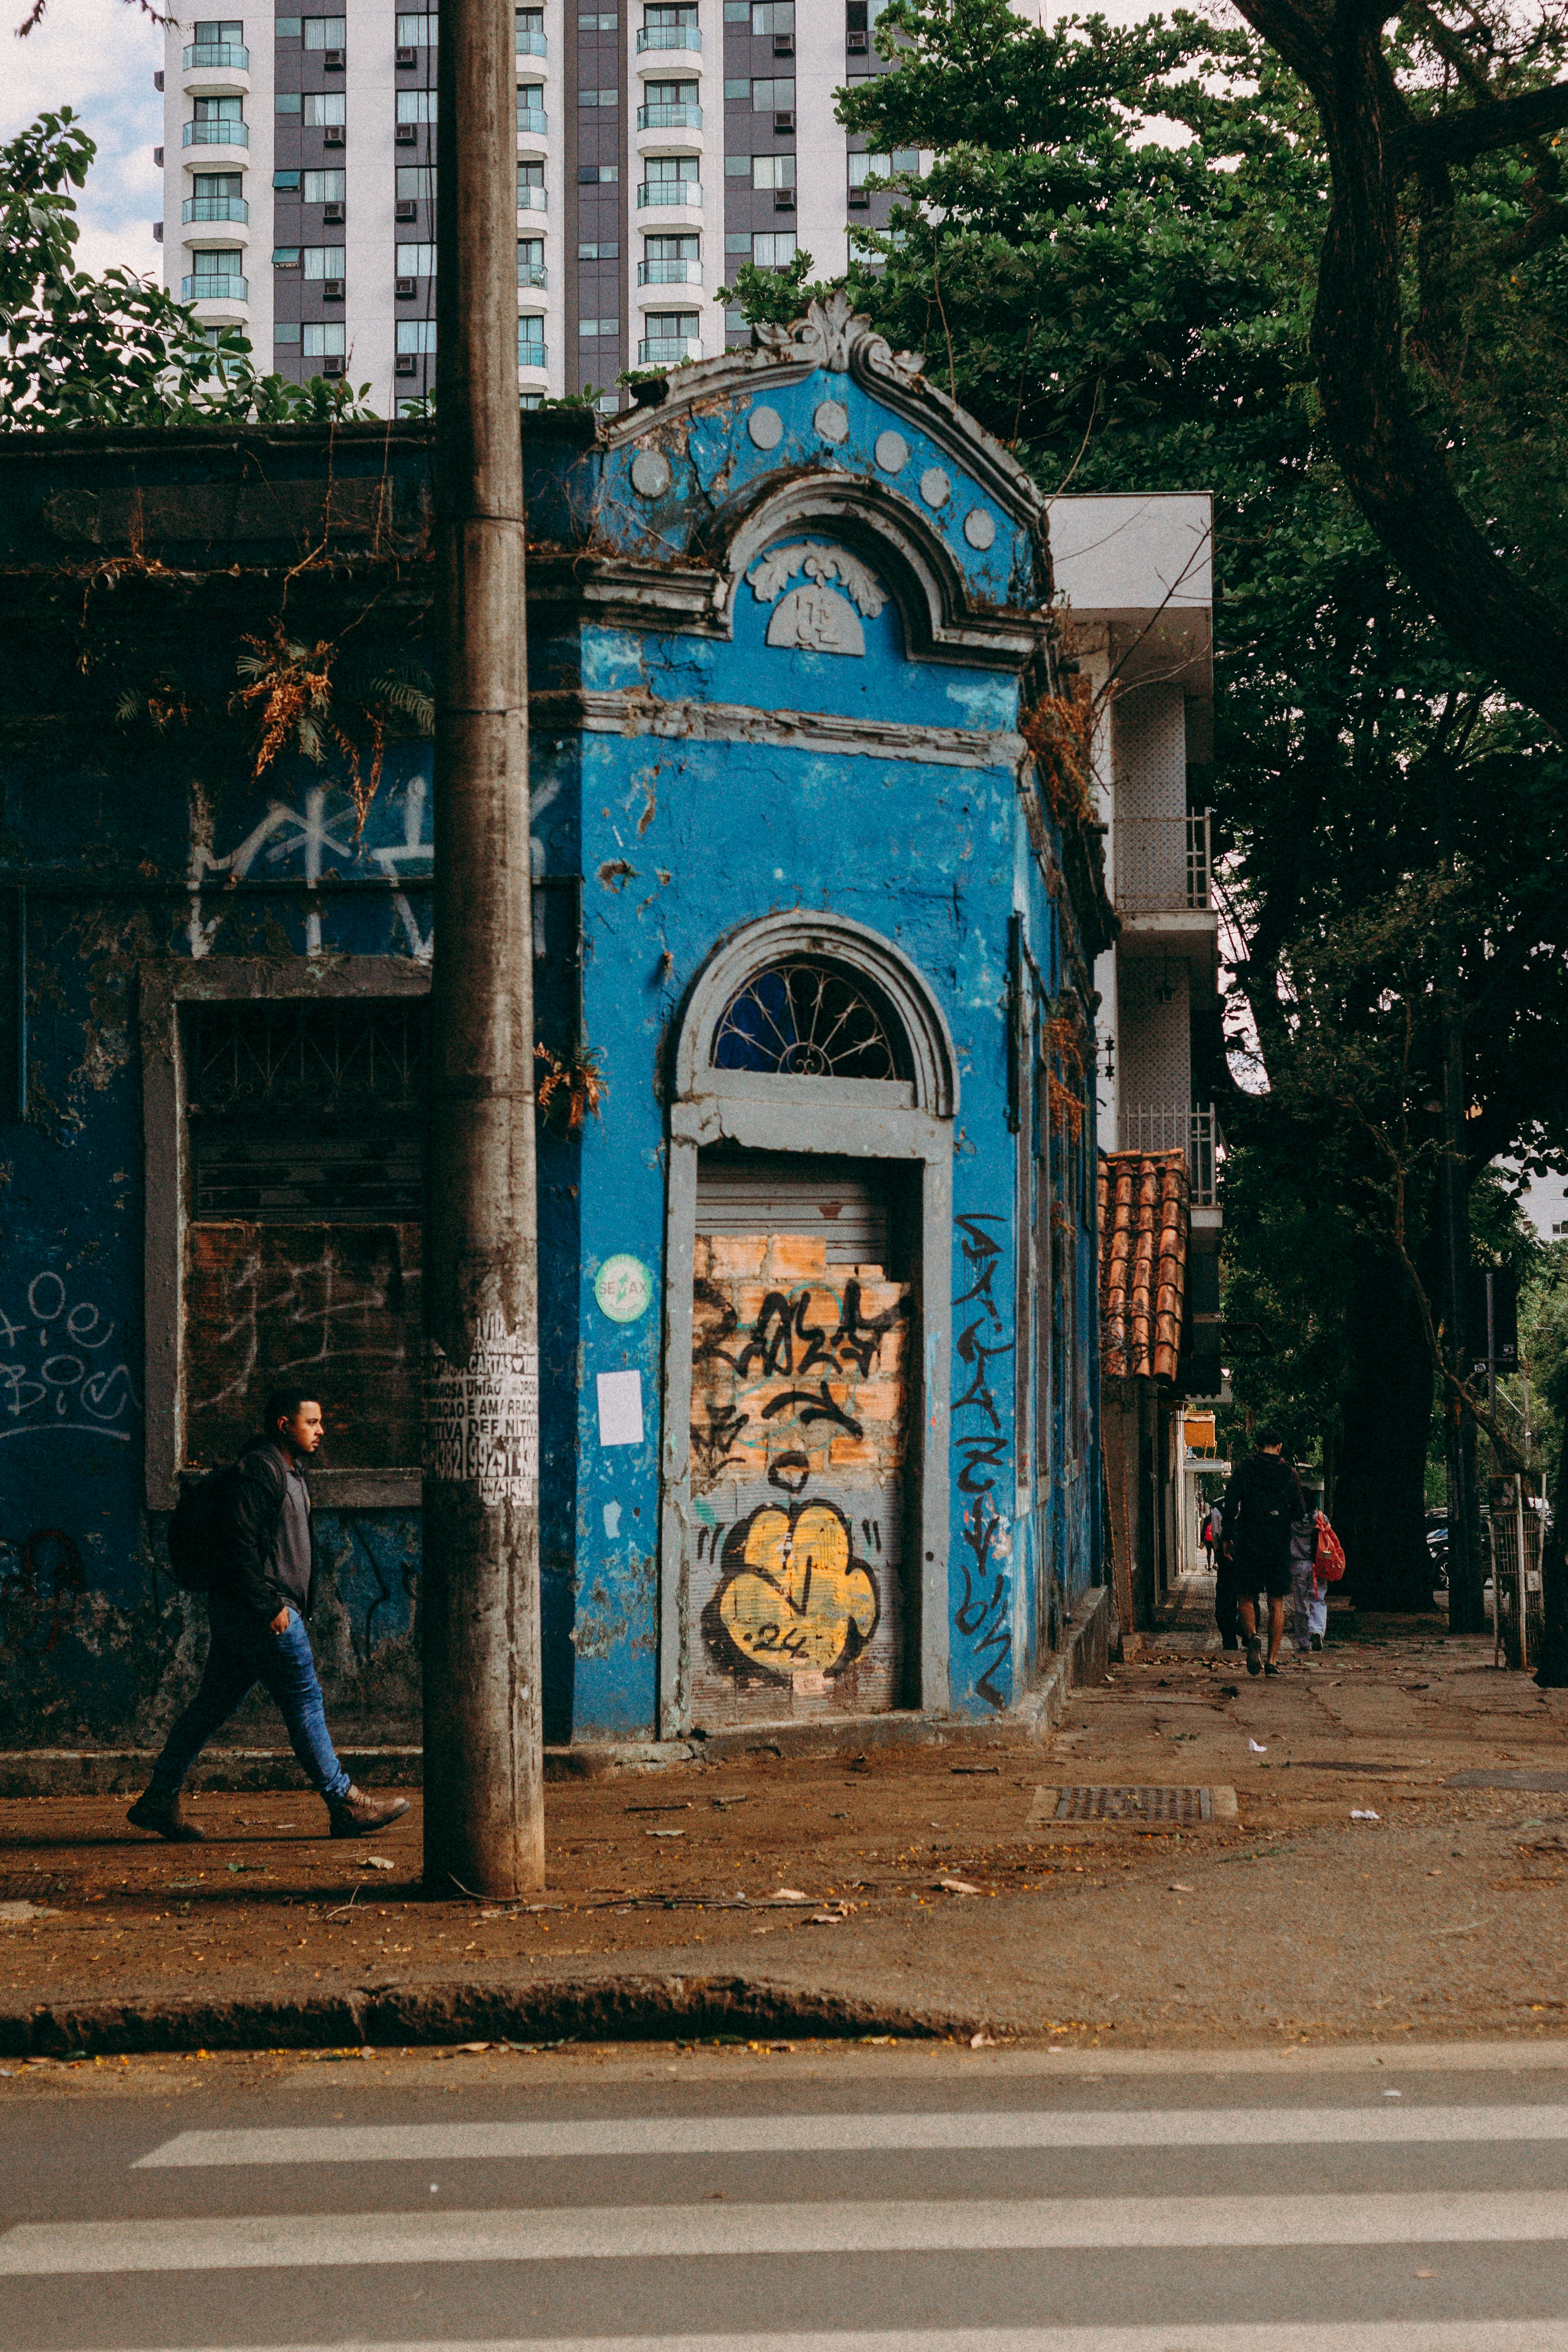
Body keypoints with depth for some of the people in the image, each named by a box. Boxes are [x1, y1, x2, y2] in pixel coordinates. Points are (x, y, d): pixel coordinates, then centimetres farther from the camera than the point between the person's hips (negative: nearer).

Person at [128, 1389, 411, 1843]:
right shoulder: (259, 1468, -14)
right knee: (305, 1700, -4)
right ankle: (344, 1804, 1)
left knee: (214, 1704, 11)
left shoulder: (288, 1469, 19)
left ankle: (158, 1801, 13)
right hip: (258, 1612, -10)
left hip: (244, 1613, 10)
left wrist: (280, 1604, 19)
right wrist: (269, 1606, -21)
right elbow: (239, 1541, -21)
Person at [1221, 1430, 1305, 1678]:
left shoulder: (1243, 1471, 0)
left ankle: (1252, 1636, -18)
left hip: (1248, 1543, -1)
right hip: (1279, 1545, 1)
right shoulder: (1289, 1474, 2)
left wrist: (1228, 1537, 2)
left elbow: (1231, 1506, -7)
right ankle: (1273, 1659, 1)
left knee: (1247, 1596, 11)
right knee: (1276, 1602, 6)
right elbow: (1300, 1513, 1)